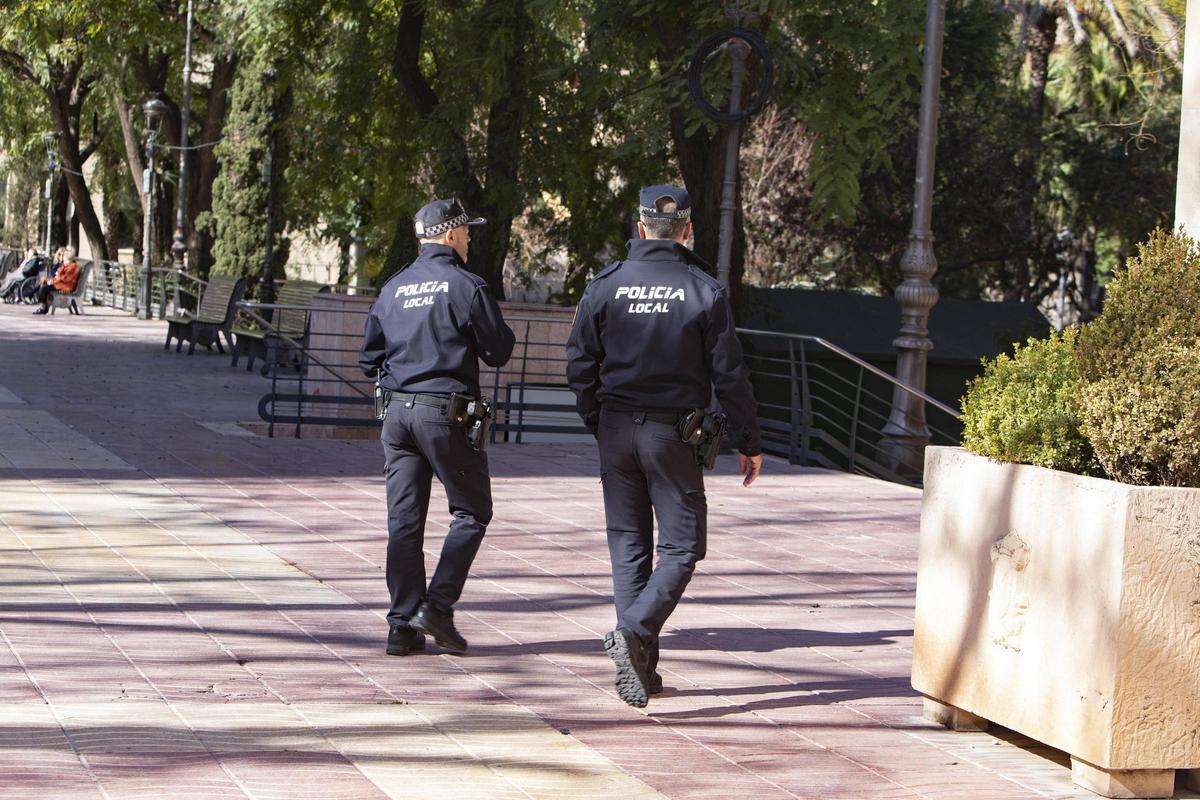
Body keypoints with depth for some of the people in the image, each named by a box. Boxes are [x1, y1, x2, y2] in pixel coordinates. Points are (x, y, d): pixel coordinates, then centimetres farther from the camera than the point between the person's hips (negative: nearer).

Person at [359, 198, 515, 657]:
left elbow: (369, 360, 13)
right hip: (447, 413, -6)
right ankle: (438, 605, -4)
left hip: (397, 412, 6)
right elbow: (499, 352, -5)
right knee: (471, 512, 8)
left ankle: (402, 626, 6)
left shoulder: (393, 288, 10)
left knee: (403, 520, 6)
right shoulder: (465, 286, -8)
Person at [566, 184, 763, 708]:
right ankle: (636, 630, -20)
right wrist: (747, 443, 4)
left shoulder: (605, 286, 1)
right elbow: (729, 375, -5)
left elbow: (579, 365, 3)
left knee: (628, 546, 11)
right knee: (682, 547, 5)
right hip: (673, 436, -3)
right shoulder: (704, 291, -6)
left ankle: (638, 671, 11)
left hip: (617, 432, 3)